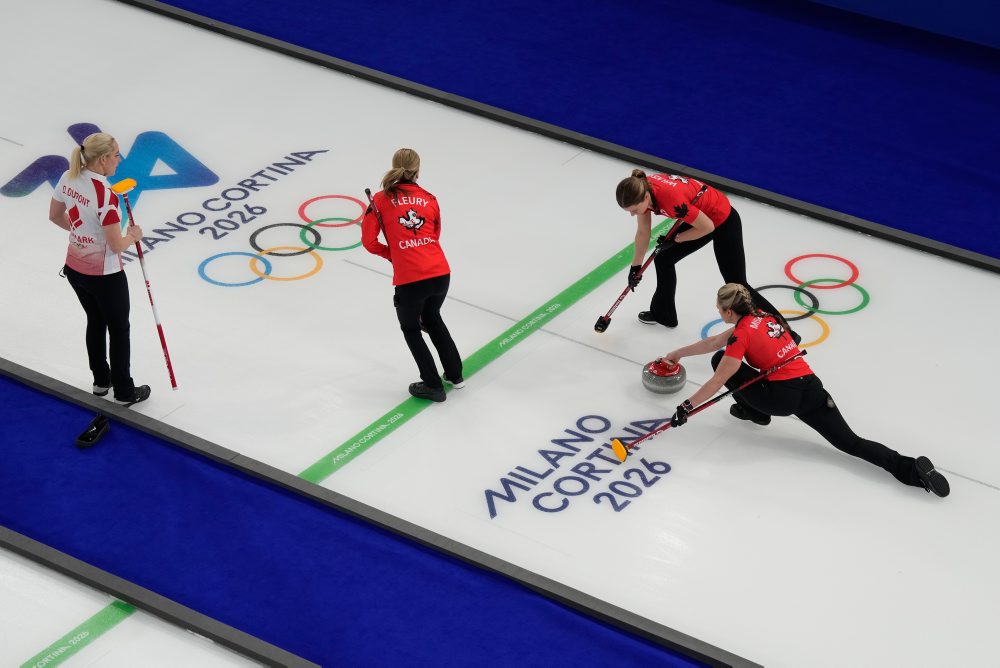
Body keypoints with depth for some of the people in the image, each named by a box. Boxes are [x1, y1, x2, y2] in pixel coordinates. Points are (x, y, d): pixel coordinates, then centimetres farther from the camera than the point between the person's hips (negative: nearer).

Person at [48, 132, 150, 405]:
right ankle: (124, 392, 27)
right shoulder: (105, 194, -30)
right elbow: (116, 245, -26)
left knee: (95, 321, 27)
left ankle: (101, 381, 42)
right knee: (119, 329, 14)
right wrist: (132, 236, -5)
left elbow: (55, 216, 9)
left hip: (75, 268, 7)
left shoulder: (68, 178, -8)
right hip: (105, 275, -7)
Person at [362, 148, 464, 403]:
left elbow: (369, 241, 0)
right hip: (441, 274, 4)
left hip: (409, 279, -4)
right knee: (432, 318, 32)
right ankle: (454, 374, 40)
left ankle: (432, 385, 25)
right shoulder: (430, 200, 9)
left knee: (410, 328, 22)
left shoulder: (381, 199, 0)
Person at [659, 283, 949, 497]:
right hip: (811, 386, 7)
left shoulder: (742, 333, -4)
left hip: (782, 397, -7)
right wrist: (678, 354, 39)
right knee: (849, 442, -1)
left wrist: (687, 406, -3)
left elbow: (718, 380, -9)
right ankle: (912, 468, -21)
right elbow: (714, 341, 31)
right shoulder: (762, 316, 19)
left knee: (720, 360, 7)